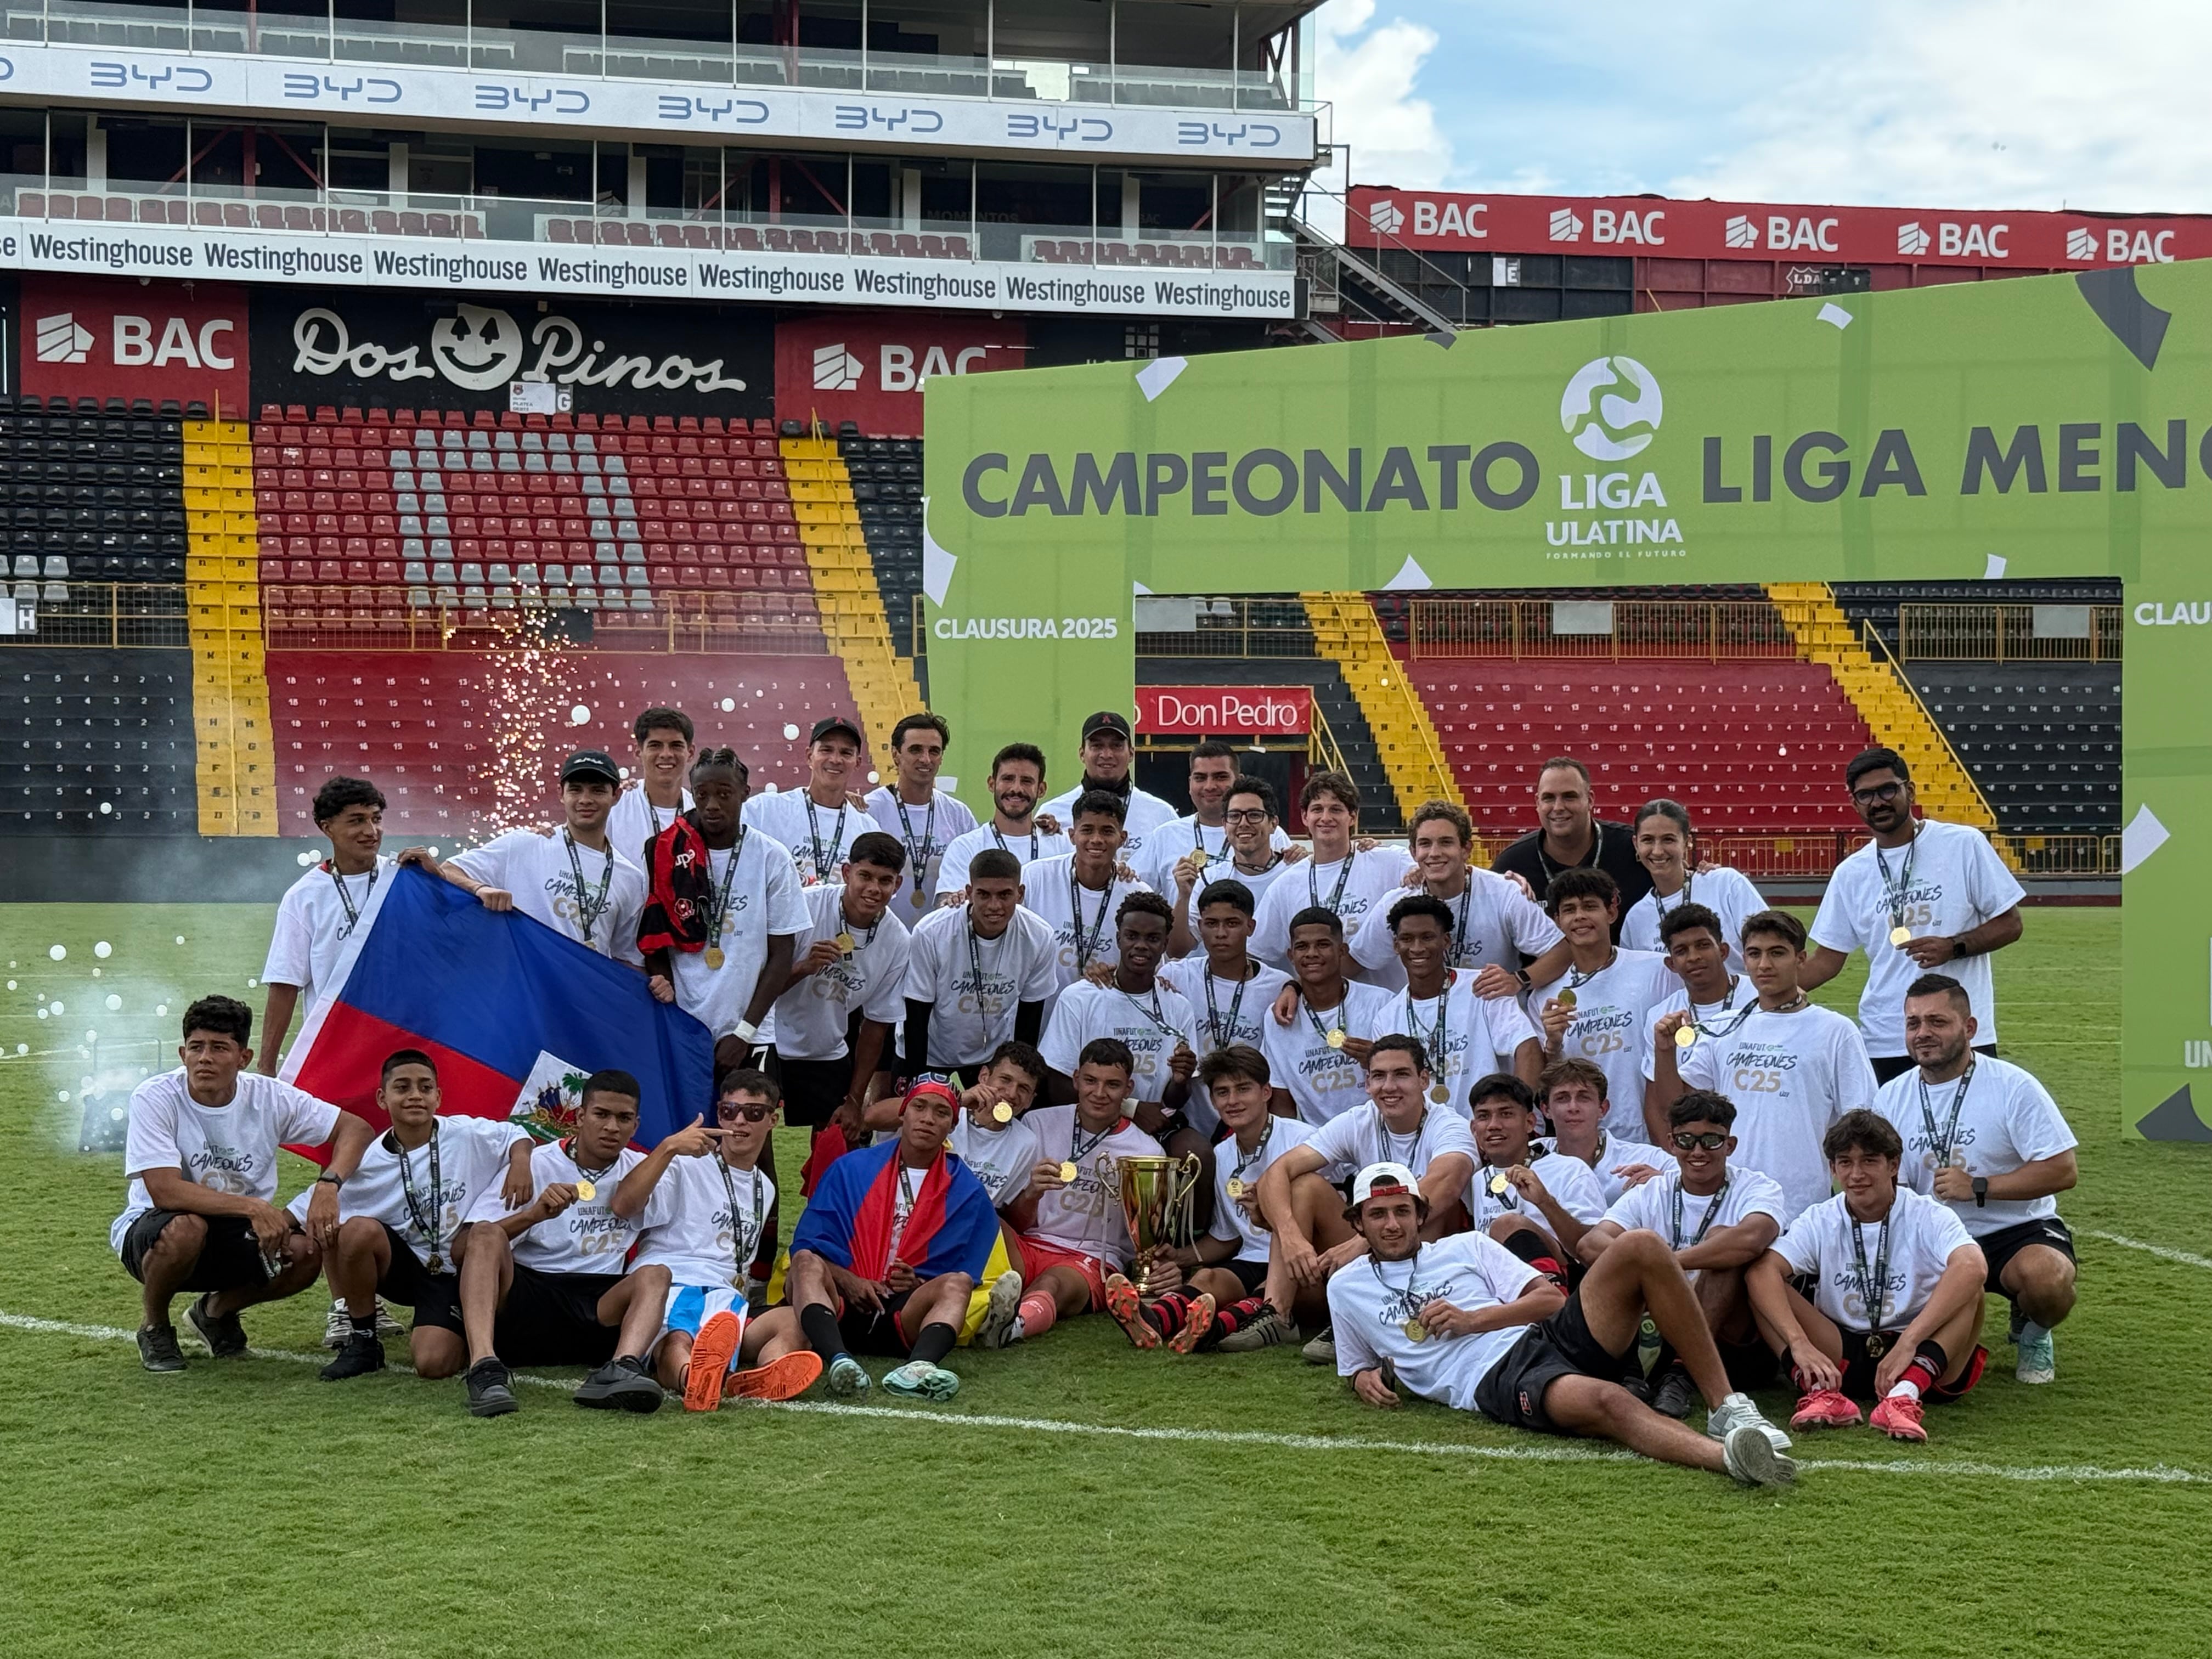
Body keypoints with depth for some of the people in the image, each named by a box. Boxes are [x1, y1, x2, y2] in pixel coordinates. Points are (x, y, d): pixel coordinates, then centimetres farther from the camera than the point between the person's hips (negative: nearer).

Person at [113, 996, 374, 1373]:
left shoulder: (269, 1097, -10)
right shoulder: (154, 1098, -19)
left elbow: (355, 1128, -5)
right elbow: (165, 1192, -28)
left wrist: (328, 1184, -25)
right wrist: (254, 1207, -37)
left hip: (236, 1237, 3)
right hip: (152, 1232, -3)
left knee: (309, 1251, -23)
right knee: (185, 1227, -38)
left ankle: (217, 1310, 8)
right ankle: (154, 1327, -5)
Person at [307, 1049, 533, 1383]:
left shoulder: (467, 1135, -9)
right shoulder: (369, 1162, -8)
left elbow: (515, 1135, 7)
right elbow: (308, 1209, -2)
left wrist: (520, 1163, -14)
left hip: (458, 1273, -2)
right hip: (405, 1266, 2)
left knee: (433, 1363, -24)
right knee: (358, 1230, -31)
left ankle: (461, 1336, 18)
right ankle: (362, 1342, -8)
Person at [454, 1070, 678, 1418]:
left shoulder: (642, 1173, 15)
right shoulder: (535, 1165, 5)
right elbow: (464, 1249, -6)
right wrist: (534, 1214, -20)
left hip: (597, 1310, 2)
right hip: (525, 1299, -2)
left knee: (655, 1274, -25)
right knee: (487, 1235, -27)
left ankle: (620, 1369, -54)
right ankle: (484, 1367, -47)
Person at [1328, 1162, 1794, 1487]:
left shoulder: (1467, 1247, 24)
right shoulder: (1346, 1288, 23)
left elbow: (1552, 1298, 16)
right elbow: (1359, 1369, 32)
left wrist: (1473, 1319, 2)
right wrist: (1367, 1381, 6)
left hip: (1551, 1339, 4)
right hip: (1495, 1381, -4)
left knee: (1642, 1248, -23)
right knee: (1604, 1400, -40)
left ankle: (1726, 1407, -24)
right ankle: (1733, 1455, -64)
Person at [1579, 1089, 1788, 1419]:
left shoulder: (1757, 1190, -1)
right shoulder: (1649, 1194, 8)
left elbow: (1752, 1239, -28)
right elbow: (1591, 1245, -11)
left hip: (1738, 1347, -3)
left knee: (1723, 1240, -25)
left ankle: (1681, 1377, -32)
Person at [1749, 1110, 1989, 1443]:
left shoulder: (1928, 1217, -7)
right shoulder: (1820, 1222, 1)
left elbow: (1973, 1266, -29)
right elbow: (1763, 1269, -17)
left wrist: (1906, 1343, -38)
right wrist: (1800, 1344, -35)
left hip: (1919, 1360, -2)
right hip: (1840, 1358, 2)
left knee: (1967, 1285, -25)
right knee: (1765, 1286, -14)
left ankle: (1905, 1394, -42)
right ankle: (1823, 1392, -34)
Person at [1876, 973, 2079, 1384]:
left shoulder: (2013, 1086, -9)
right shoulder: (1891, 1097, 3)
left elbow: (2063, 1171, -13)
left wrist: (1978, 1188, -20)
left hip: (2018, 1231, -3)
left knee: (2045, 1276, -36)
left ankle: (2033, 1334, 4)